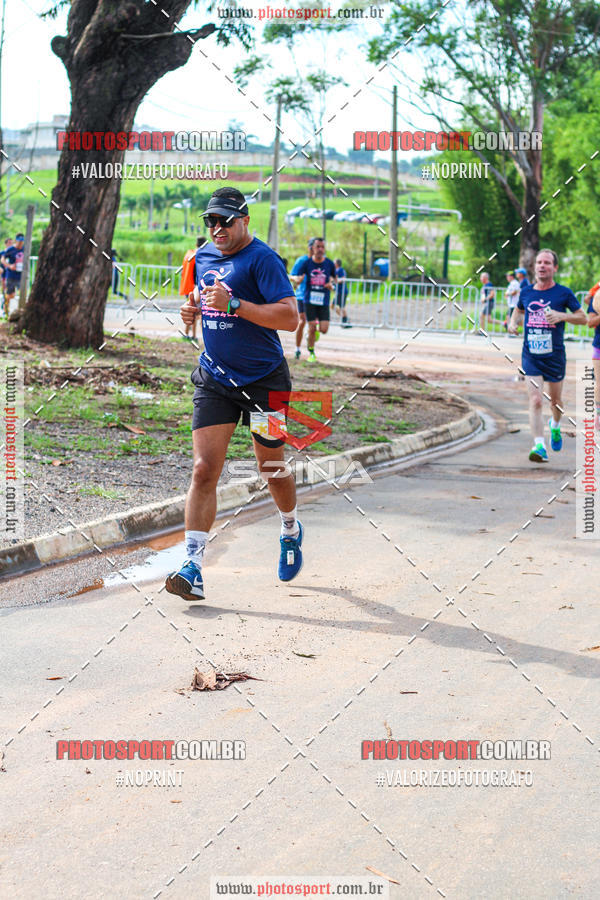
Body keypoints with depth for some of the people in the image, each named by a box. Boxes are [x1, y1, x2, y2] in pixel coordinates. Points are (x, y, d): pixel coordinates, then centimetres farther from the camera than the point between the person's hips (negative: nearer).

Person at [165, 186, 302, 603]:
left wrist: (233, 304, -27)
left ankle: (292, 533, 41)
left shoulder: (262, 258, -13)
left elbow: (290, 318, -22)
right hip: (214, 379, 4)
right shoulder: (203, 256, 9)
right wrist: (191, 310, 4)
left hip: (264, 381, -4)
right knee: (204, 469, -8)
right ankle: (192, 567, -12)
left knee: (272, 467, 11)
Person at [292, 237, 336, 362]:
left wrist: (331, 284, -6)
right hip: (310, 300, -1)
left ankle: (317, 328, 28)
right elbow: (297, 278, -3)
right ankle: (311, 353, 13)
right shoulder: (307, 263, -2)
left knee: (324, 330, -8)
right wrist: (298, 279, -28)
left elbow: (333, 278, 17)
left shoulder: (330, 264, 2)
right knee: (312, 329, -5)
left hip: (324, 301, 1)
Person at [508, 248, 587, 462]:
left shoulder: (563, 293, -3)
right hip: (531, 355, 1)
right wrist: (513, 322, 4)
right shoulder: (526, 292, 5)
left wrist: (561, 316, -17)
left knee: (555, 401, 14)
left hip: (555, 356, -1)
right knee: (535, 400, -13)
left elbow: (583, 318, 1)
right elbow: (518, 310, 26)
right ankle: (539, 446, -17)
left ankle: (555, 426, 47)